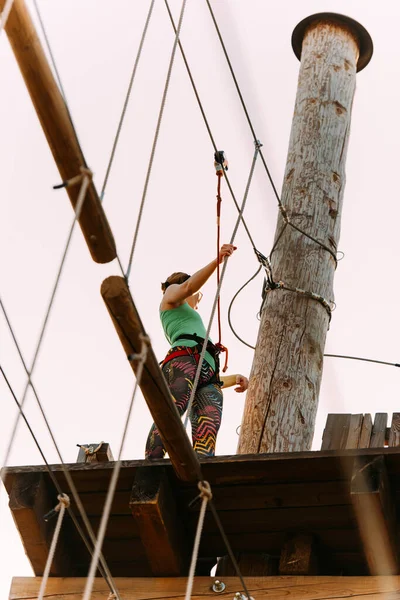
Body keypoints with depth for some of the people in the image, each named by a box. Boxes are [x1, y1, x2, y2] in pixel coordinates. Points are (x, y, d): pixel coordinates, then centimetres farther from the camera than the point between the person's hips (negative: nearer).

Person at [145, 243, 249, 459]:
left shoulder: (194, 320, 46)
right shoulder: (171, 293, 29)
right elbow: (189, 287, 3)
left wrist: (234, 378, 25)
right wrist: (217, 260, -9)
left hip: (208, 375, 7)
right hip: (184, 358, -7)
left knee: (208, 425, -23)